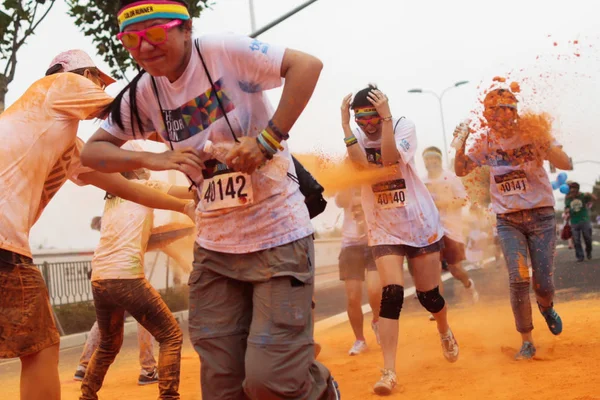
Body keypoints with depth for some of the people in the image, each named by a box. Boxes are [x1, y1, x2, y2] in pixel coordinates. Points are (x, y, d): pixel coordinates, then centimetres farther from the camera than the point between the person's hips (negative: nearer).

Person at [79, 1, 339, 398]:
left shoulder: (223, 50, -13)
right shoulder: (143, 93, 2)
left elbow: (307, 65, -19)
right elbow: (92, 151, 8)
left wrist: (267, 138, -26)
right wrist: (153, 159, -10)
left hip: (278, 234, -6)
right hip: (215, 246, 6)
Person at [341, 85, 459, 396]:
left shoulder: (403, 126, -7)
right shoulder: (355, 137, -2)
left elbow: (391, 159, -26)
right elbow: (362, 164, -25)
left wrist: (386, 117, -29)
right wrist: (345, 123, -29)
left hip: (420, 224, 0)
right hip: (384, 229, 0)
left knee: (429, 296, 8)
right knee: (391, 294, -15)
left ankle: (445, 332, 42)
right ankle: (389, 371, -13)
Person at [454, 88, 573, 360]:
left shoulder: (533, 133, -8)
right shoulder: (486, 141, 0)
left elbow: (566, 164, -16)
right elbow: (461, 170, 0)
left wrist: (544, 145, -32)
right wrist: (461, 144, -16)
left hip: (541, 215, -1)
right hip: (507, 220, 1)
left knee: (543, 284, -2)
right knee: (519, 279, -13)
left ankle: (546, 307, 36)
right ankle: (526, 342, 2)